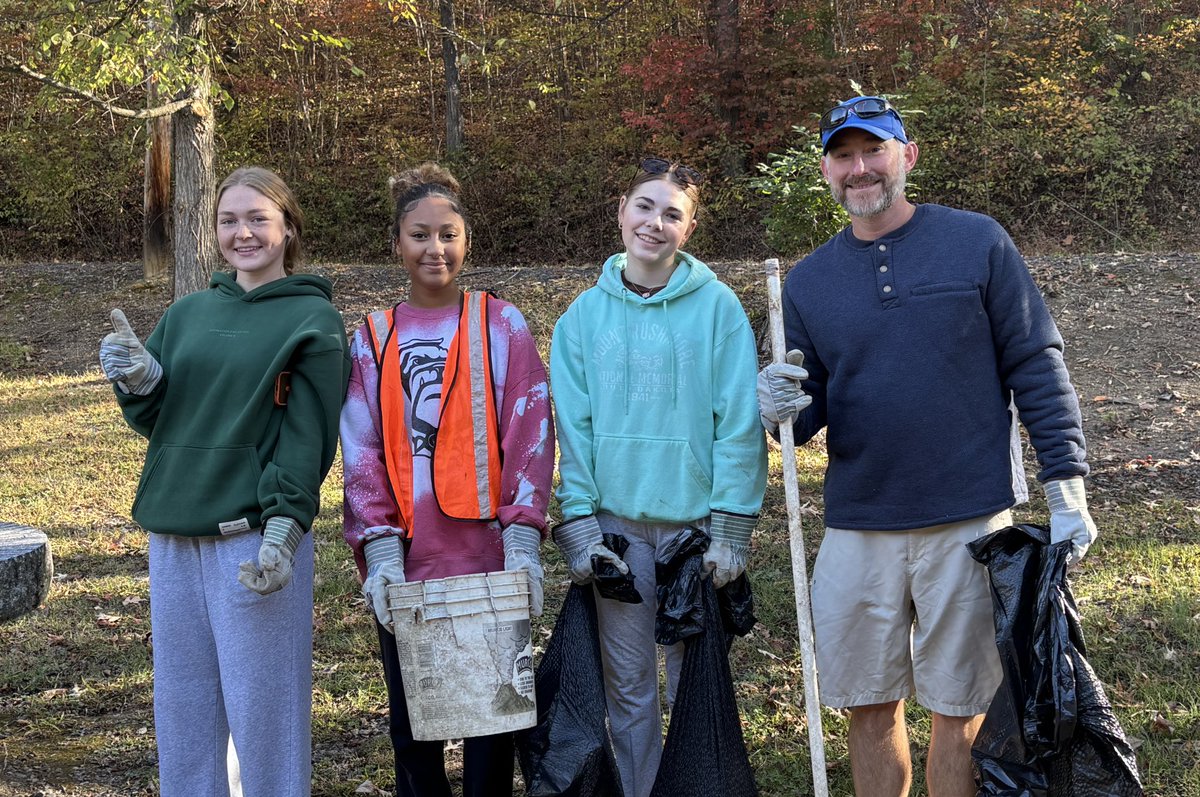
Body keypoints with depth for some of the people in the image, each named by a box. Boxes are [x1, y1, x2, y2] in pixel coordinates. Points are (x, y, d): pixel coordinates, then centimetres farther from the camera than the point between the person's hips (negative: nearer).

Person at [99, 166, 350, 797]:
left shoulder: (313, 319, -1)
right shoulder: (188, 314, 14)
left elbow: (309, 433, -8)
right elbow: (154, 419, 16)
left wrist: (285, 526, -19)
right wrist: (138, 382, -5)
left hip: (257, 539, -5)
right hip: (173, 536, 6)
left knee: (262, 708, -1)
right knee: (181, 710, 12)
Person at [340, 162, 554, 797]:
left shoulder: (501, 325, 3)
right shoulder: (372, 338, 9)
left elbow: (530, 435, -3)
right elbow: (361, 452, 4)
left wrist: (523, 540, -12)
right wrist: (380, 551, -7)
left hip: (486, 557, -2)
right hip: (402, 562, 2)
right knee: (411, 721, 9)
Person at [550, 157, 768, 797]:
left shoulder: (717, 306, -3)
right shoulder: (585, 315, 4)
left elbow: (739, 423, -6)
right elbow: (571, 428, 3)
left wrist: (730, 529, -10)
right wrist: (579, 527, -4)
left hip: (695, 522, -2)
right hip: (615, 523, 2)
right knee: (628, 684, 9)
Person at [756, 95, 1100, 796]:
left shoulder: (978, 244, -1)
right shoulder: (809, 281, 7)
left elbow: (1037, 368, 0)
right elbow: (812, 410, 12)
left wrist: (1066, 489, -6)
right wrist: (784, 409, -12)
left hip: (970, 523, -3)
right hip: (857, 528, 3)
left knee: (960, 711, 5)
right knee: (871, 707, 9)